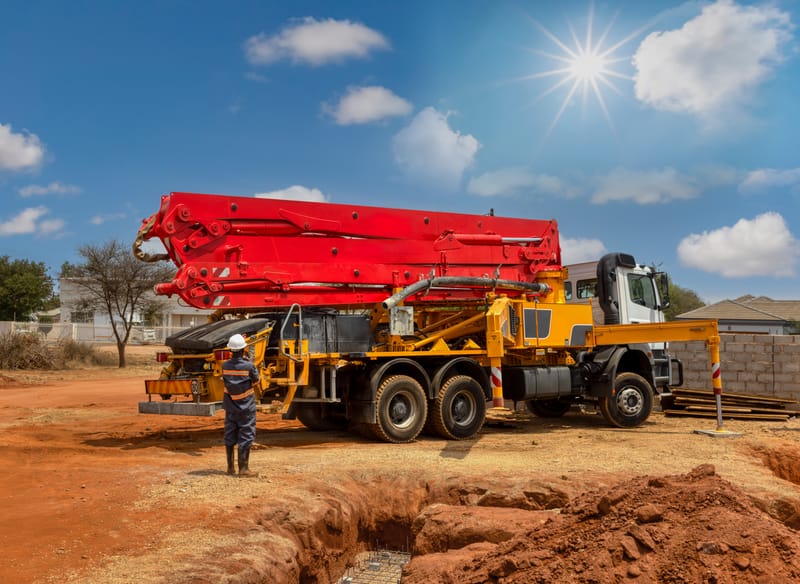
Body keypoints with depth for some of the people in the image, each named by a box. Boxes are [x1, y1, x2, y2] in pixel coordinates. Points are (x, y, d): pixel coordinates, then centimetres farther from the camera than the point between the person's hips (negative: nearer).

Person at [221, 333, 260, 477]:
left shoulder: (225, 366, -6)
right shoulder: (249, 366, -16)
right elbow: (255, 379, -1)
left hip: (230, 407, 4)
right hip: (246, 407, -4)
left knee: (230, 436, 12)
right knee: (246, 437, 1)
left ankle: (230, 467, 20)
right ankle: (243, 468, -1)